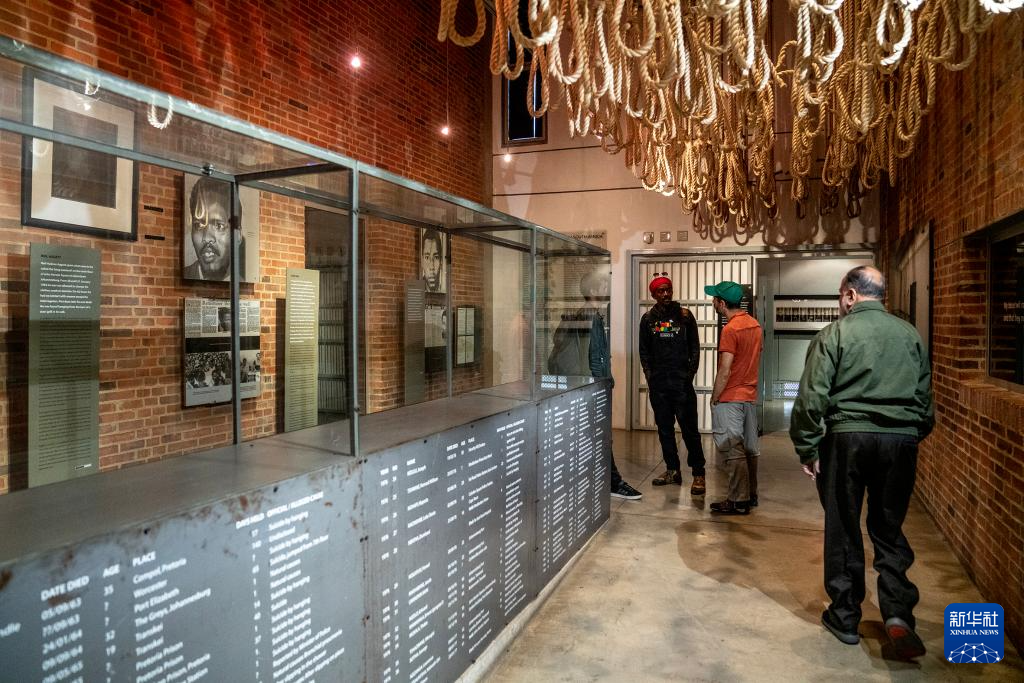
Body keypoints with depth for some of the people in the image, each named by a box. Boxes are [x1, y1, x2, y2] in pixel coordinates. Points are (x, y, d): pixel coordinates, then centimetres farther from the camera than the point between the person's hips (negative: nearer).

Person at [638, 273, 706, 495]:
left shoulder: (685, 316, 3)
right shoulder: (648, 319, 9)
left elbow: (695, 348, 5)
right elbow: (644, 351, 12)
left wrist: (690, 375, -2)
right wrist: (650, 377, 4)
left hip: (681, 381, -3)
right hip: (658, 383, 3)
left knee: (689, 428, -5)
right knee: (664, 428, 9)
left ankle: (698, 474, 1)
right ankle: (672, 470, 19)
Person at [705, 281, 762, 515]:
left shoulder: (730, 329, -17)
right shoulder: (754, 324, 8)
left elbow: (725, 371, -20)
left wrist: (714, 399, -10)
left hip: (730, 399, -8)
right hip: (750, 396, 8)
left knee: (733, 451, -2)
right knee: (749, 449, 14)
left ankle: (738, 501, 2)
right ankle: (750, 495, 23)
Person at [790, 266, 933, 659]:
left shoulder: (836, 334, -5)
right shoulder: (910, 335, 8)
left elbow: (813, 397, -10)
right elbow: (926, 396, 13)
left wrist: (807, 449, -2)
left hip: (848, 438, -3)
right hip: (901, 440, 4)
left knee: (843, 530, 9)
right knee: (889, 529, 16)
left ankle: (845, 617, 19)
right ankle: (898, 612, 2)